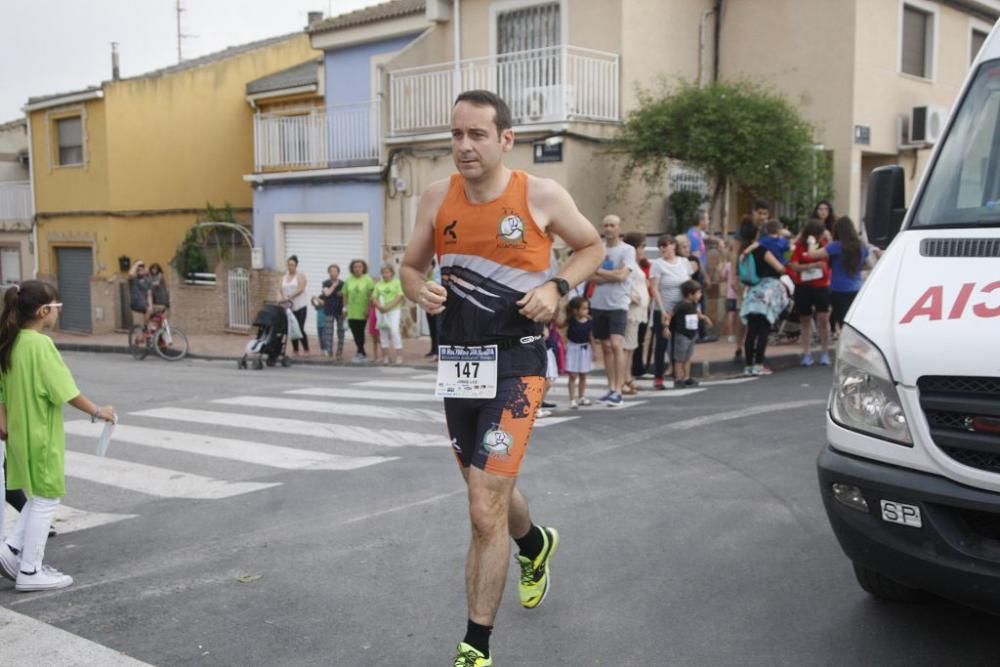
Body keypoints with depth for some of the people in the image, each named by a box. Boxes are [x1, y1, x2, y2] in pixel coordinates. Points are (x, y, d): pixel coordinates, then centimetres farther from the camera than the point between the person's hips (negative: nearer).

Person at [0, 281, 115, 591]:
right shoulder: (41, 344, -19)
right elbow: (65, 391, -20)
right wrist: (97, 411, -10)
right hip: (42, 435, -8)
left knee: (39, 497, 22)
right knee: (46, 500, 3)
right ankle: (30, 571, 9)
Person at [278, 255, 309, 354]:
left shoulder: (300, 275, -1)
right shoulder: (284, 277, 14)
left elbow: (301, 289, -14)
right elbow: (280, 290, 9)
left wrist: (290, 296, -25)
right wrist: (280, 298, -12)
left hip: (300, 306, -5)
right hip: (288, 306, 5)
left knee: (300, 328, -11)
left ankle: (306, 350, -4)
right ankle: (295, 351, 13)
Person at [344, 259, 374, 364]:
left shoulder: (368, 280, -5)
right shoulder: (348, 280, 6)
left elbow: (371, 296, -9)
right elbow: (345, 295, 11)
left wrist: (368, 309, -14)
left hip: (362, 312, -4)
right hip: (351, 312, 4)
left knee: (360, 333, 0)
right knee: (355, 332, 5)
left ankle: (360, 353, 12)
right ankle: (362, 353, 16)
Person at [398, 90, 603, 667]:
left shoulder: (542, 196, -8)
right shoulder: (439, 197, 2)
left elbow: (593, 247, 7)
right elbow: (411, 266, 14)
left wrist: (557, 286, -11)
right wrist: (421, 291, -10)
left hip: (515, 366, -5)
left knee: (486, 512, -11)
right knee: (492, 491, 22)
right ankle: (537, 546, 56)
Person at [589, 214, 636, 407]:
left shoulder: (627, 250, -4)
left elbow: (621, 275, -15)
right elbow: (590, 277, -1)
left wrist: (599, 271, -5)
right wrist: (612, 276, -12)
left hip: (617, 305, -5)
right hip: (598, 304, 5)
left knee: (616, 345, -15)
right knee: (605, 347, 11)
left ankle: (618, 391, -14)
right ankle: (611, 388, 20)